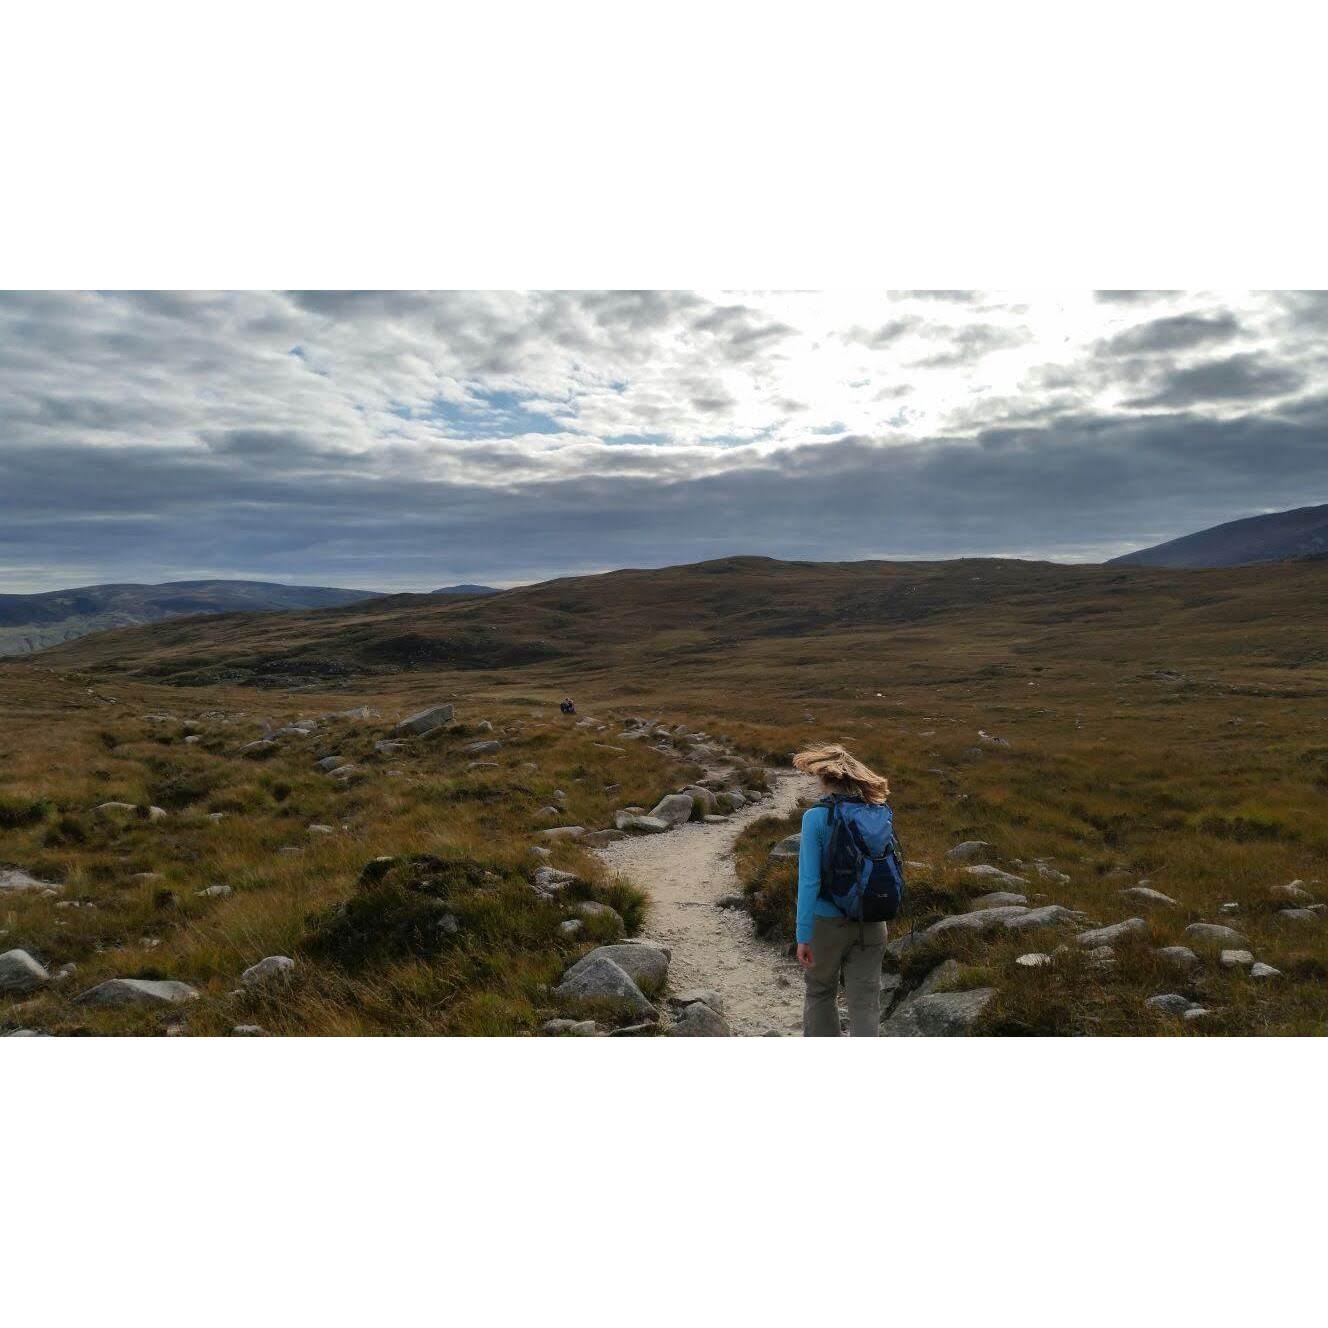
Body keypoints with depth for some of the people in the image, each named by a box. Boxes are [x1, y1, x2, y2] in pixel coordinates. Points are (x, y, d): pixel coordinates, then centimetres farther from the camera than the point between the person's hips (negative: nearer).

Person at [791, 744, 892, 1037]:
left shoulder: (816, 817, -14)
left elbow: (809, 880, -18)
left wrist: (803, 936, -15)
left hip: (828, 922, -3)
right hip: (871, 924, 3)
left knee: (820, 991, 20)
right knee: (865, 1000, 7)